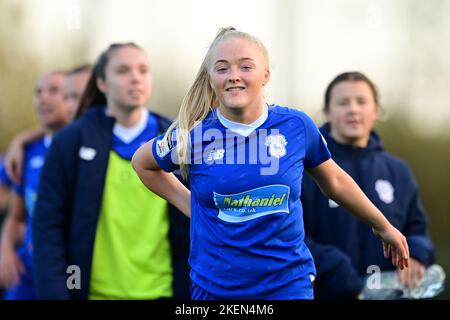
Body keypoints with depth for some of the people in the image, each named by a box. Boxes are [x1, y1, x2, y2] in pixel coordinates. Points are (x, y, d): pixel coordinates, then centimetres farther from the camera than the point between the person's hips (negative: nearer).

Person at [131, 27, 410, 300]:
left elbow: (334, 181, 12)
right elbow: (142, 163, 13)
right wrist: (189, 204, 4)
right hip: (214, 287, 0)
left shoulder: (297, 126, -5)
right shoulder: (193, 135, -8)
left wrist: (383, 227, 22)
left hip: (288, 283, 0)